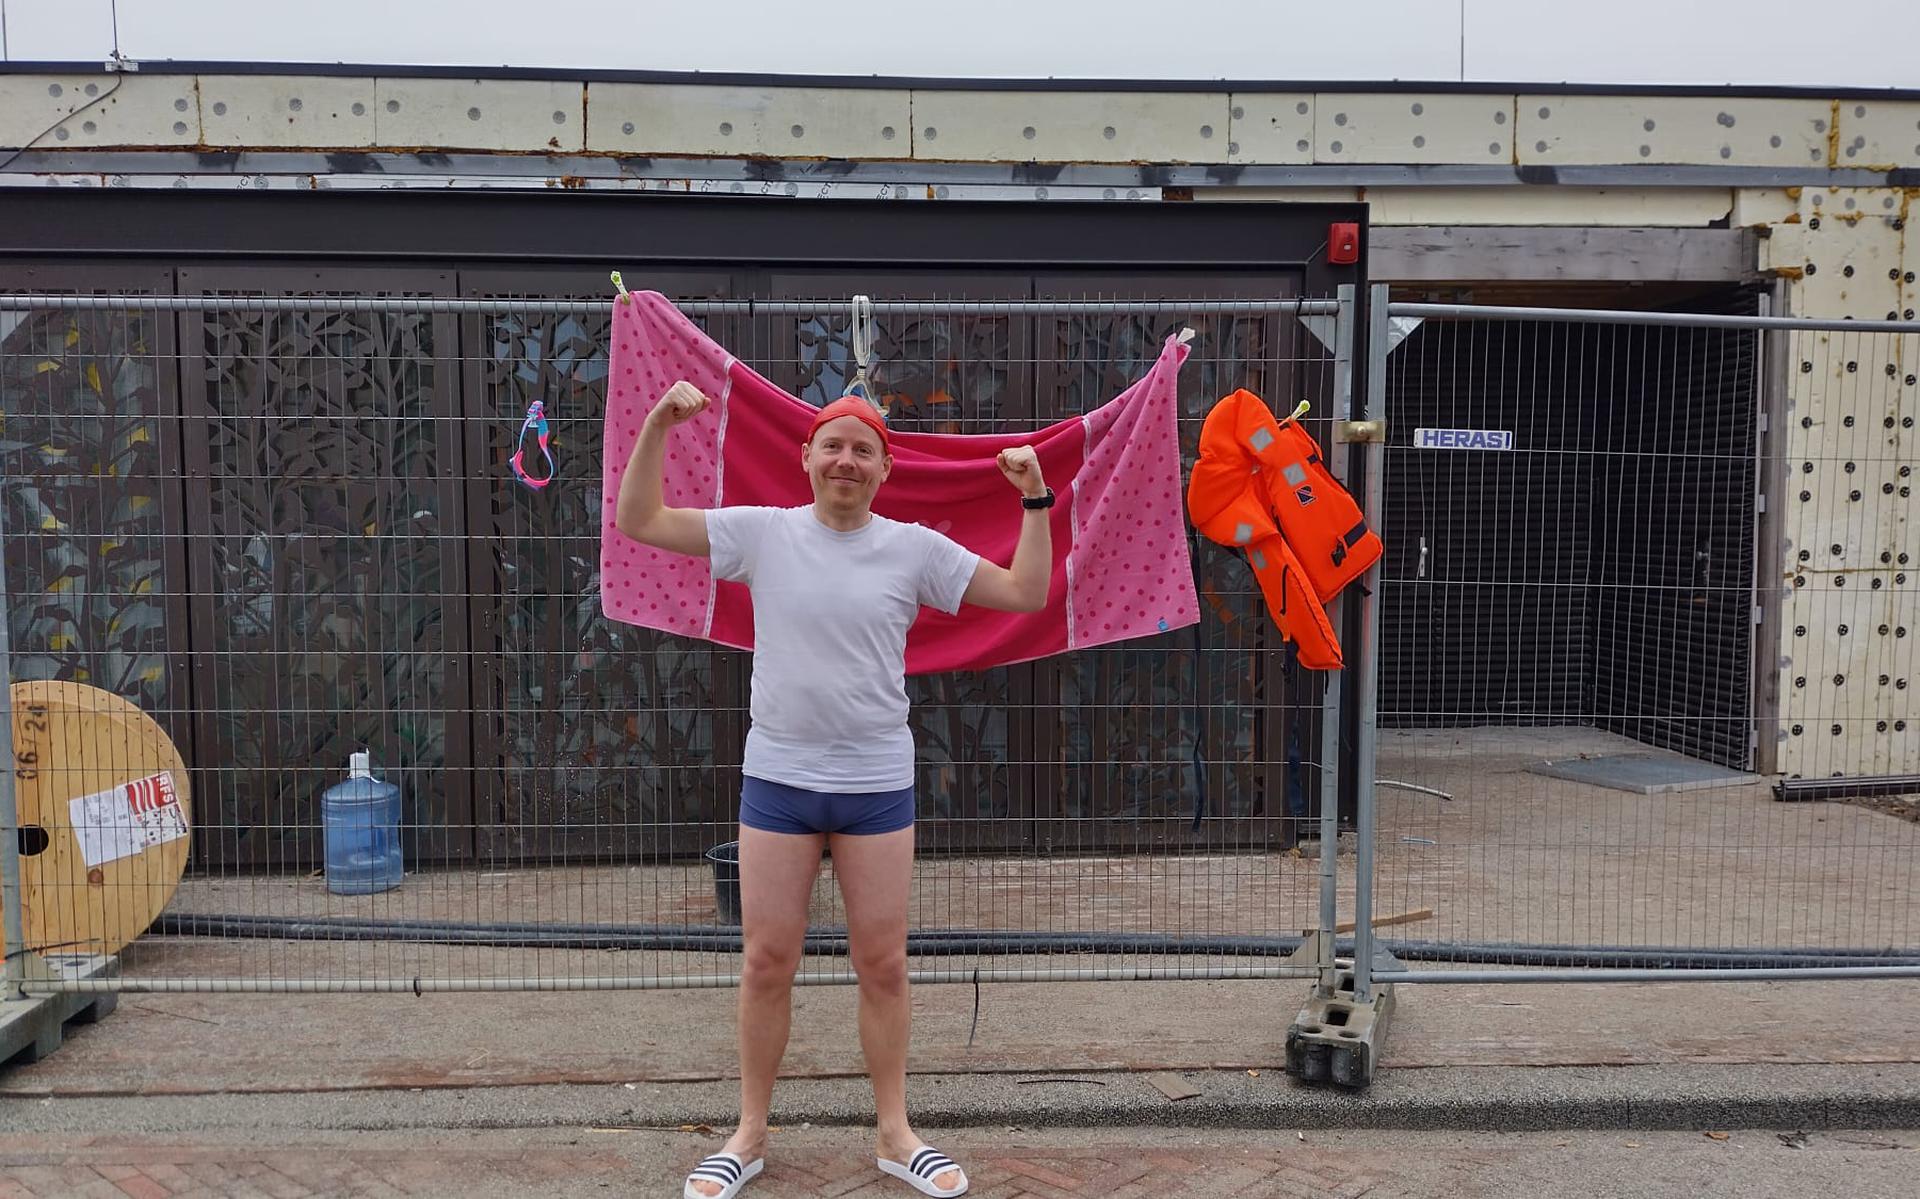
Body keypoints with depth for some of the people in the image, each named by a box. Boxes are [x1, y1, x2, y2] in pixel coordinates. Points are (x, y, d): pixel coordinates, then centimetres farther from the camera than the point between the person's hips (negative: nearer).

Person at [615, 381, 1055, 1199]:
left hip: (878, 786, 0)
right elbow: (638, 523, -2)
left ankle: (894, 1133, 26)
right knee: (767, 961, 8)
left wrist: (1035, 499, -10)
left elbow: (1026, 594, -2)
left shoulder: (915, 548, -1)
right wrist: (658, 424, -12)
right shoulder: (762, 532, -1)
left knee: (883, 964, 9)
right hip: (776, 781, 0)